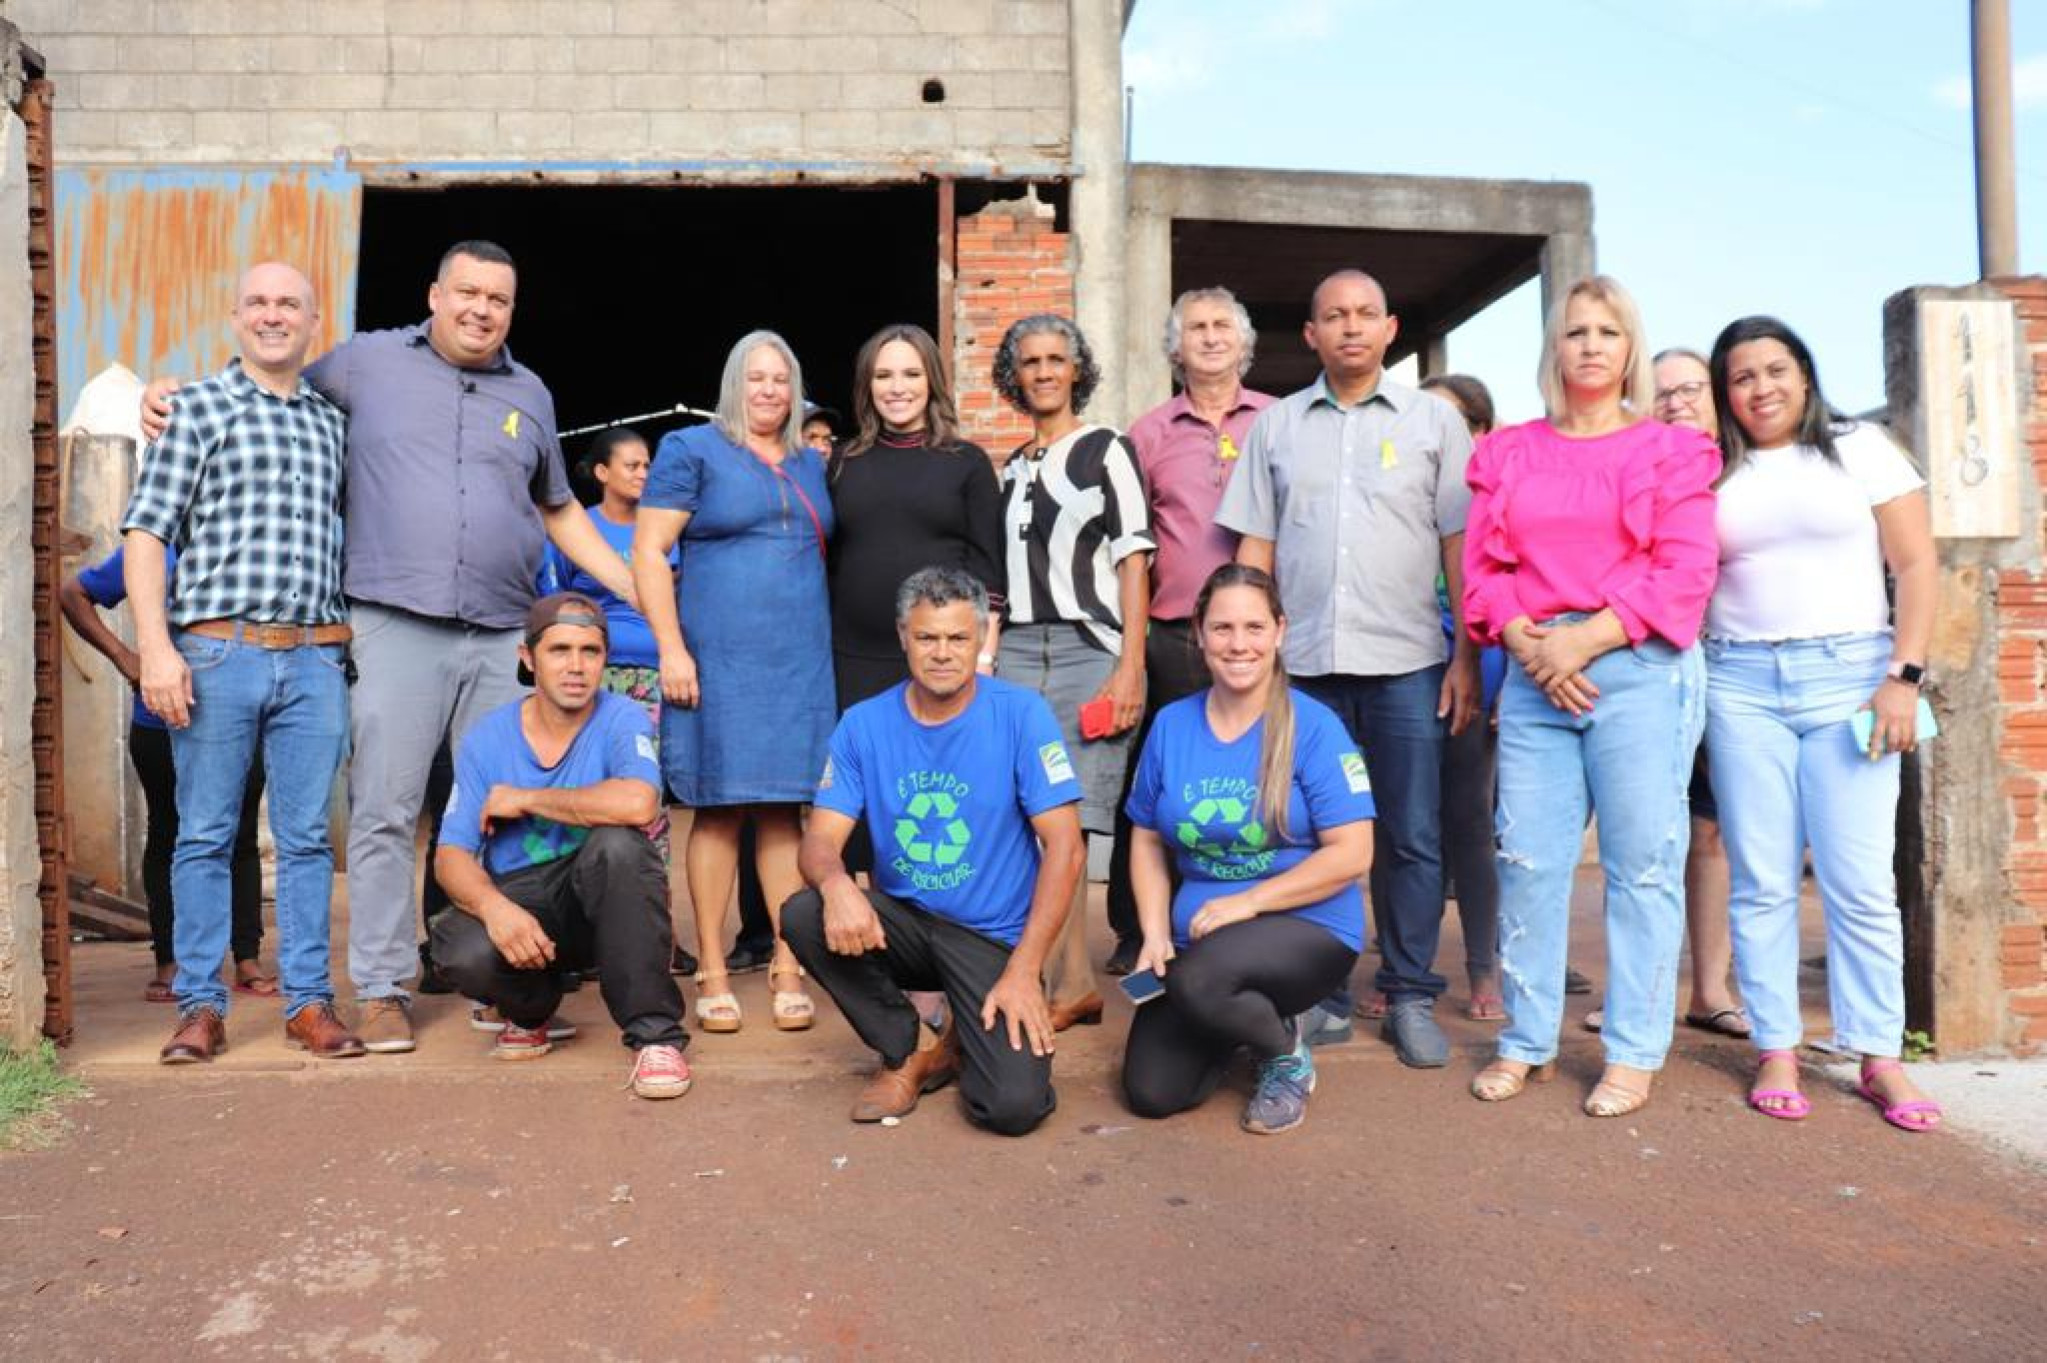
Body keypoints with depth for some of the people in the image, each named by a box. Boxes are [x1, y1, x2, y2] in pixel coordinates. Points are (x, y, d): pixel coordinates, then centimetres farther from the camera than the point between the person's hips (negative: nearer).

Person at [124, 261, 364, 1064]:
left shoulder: (333, 423, 16)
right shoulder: (197, 409, 5)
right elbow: (145, 533, 0)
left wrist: (357, 639, 12)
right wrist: (156, 648, -9)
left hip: (315, 658, 3)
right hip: (216, 653, -3)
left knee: (307, 838, 5)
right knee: (205, 836, 4)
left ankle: (308, 1000, 13)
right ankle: (201, 1006, 13)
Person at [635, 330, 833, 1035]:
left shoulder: (811, 463, 17)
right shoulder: (692, 450, 1)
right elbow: (648, 552, -5)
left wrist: (825, 644, 14)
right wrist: (672, 648, -13)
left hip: (801, 659, 4)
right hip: (718, 658, -4)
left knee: (785, 810, 5)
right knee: (719, 811, -1)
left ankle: (788, 969, 10)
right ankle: (712, 973, 9)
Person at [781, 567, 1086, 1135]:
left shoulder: (1021, 714, -10)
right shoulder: (863, 724, -1)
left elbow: (1065, 847, -12)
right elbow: (821, 838, -5)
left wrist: (1024, 970, -18)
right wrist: (836, 883, -30)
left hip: (994, 938, -3)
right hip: (902, 922, 3)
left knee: (1013, 1107, -23)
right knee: (802, 916, -26)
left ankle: (965, 1043, 15)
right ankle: (904, 1055, -1)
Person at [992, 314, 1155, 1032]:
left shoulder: (1105, 448, 4)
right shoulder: (1013, 466, 19)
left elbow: (1133, 556, -3)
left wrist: (1130, 666, -12)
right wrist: (989, 663, 12)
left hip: (1091, 650, -4)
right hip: (1016, 650, 5)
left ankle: (1070, 984, -1)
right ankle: (1072, 983, 1)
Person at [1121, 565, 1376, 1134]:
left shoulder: (1314, 727, -10)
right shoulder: (1170, 725, 3)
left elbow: (1352, 854, -14)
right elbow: (1148, 841, 10)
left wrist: (1248, 901, -19)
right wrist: (1155, 935, -4)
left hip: (1308, 925, -4)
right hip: (1201, 937, 5)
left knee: (1198, 981, -35)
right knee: (1151, 1092, -8)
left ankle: (1287, 1056, -1)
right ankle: (1243, 1014, 23)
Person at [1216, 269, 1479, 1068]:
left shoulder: (1434, 420, 8)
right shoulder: (1276, 426, 12)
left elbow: (1460, 546, 5)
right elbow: (1255, 546, 11)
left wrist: (1467, 656, -2)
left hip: (1405, 663, -1)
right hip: (1301, 662, 1)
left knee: (1414, 839, 1)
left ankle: (1411, 997, 14)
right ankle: (1321, 994, 17)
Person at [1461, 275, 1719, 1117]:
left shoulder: (1671, 451, 8)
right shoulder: (1507, 453, 16)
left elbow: (1683, 572, -3)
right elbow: (1483, 565, 9)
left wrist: (1586, 639, -12)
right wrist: (1526, 642, -8)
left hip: (1639, 669, -2)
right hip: (1533, 671, 3)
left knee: (1641, 861, -1)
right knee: (1527, 858, 2)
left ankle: (1633, 1054, 9)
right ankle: (1527, 1041, 14)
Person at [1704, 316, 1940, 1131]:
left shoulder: (1861, 451, 7)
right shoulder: (1712, 473, 11)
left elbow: (1916, 566, 2)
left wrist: (1903, 675, -7)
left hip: (1848, 674, -1)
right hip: (1741, 682, 2)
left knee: (1861, 879, -3)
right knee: (1762, 880, 2)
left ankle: (1880, 1058, 7)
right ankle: (1777, 1051, 10)